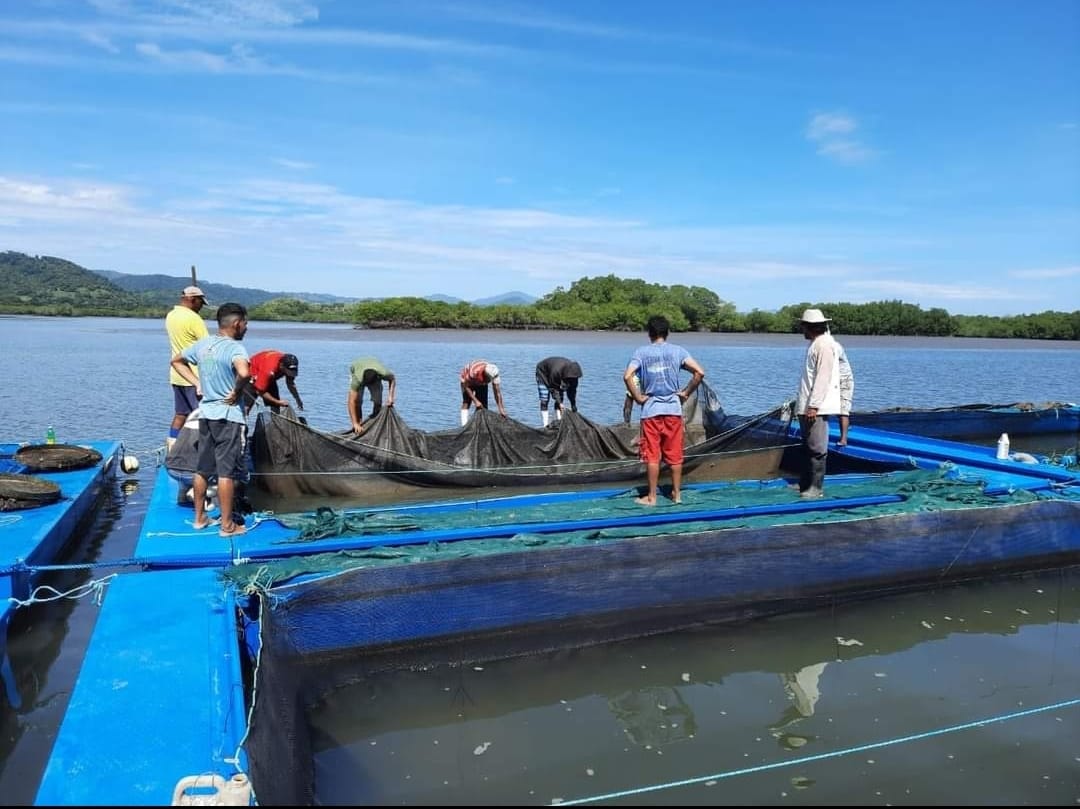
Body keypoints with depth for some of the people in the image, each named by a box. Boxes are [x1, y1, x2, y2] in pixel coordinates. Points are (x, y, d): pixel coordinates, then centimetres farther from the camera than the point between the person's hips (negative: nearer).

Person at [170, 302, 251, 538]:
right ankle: (227, 525, 5)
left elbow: (177, 361, 21)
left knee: (203, 469, 16)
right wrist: (237, 392, -19)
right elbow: (244, 372, -38)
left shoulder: (203, 344, 6)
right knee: (227, 471, -1)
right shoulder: (235, 347, -17)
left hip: (206, 414, 8)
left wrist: (197, 383, 13)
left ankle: (200, 517, 27)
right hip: (228, 416, -8)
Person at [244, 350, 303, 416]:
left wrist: (298, 400, -6)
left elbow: (290, 383, -2)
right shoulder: (269, 370, -43)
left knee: (275, 407, 1)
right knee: (246, 406, -18)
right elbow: (260, 391, -32)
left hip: (268, 378, 7)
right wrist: (278, 402, -30)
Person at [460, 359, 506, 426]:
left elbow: (497, 392, -27)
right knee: (466, 402, -19)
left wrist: (501, 409, -31)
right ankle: (464, 426, -23)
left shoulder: (494, 373, -32)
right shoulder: (474, 371, -44)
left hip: (482, 384, 4)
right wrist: (475, 401, -34)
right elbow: (466, 386, -30)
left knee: (483, 405, -8)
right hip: (467, 381, -3)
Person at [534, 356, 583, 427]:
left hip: (558, 377, 6)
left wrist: (573, 406, -20)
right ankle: (546, 425, -15)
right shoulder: (556, 371, -43)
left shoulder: (573, 372, -25)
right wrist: (560, 403, -40)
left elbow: (572, 390, -18)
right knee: (545, 400, -14)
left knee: (560, 399, -5)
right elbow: (553, 389, -34)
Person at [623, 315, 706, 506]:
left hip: (650, 410, -1)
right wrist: (686, 393, 1)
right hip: (673, 408, 2)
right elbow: (699, 372, -9)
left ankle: (651, 497, 8)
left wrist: (638, 397, -6)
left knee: (652, 456, 3)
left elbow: (627, 376, -17)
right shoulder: (677, 350, 1)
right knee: (675, 455, 11)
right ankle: (677, 494, 18)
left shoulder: (641, 352, -2)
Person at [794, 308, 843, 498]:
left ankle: (816, 488, -1)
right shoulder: (815, 344, 18)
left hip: (816, 407, -11)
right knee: (807, 447, 15)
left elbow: (823, 378, -20)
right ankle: (805, 484, 23)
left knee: (817, 449, -6)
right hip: (807, 406, 11)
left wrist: (813, 405, -22)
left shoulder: (824, 344, -14)